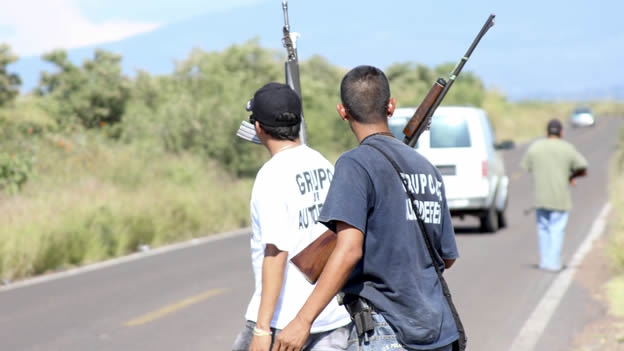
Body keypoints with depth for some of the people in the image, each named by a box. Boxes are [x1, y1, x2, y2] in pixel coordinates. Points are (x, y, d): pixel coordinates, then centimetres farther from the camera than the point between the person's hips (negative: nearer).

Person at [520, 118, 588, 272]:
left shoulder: (535, 147, 2)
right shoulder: (568, 149, -5)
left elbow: (526, 167, 12)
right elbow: (583, 170, -4)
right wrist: (572, 176, 15)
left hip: (540, 196, 2)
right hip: (560, 198, -2)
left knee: (543, 228, 16)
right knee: (557, 230, 4)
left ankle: (545, 261, 18)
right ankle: (554, 263, 4)